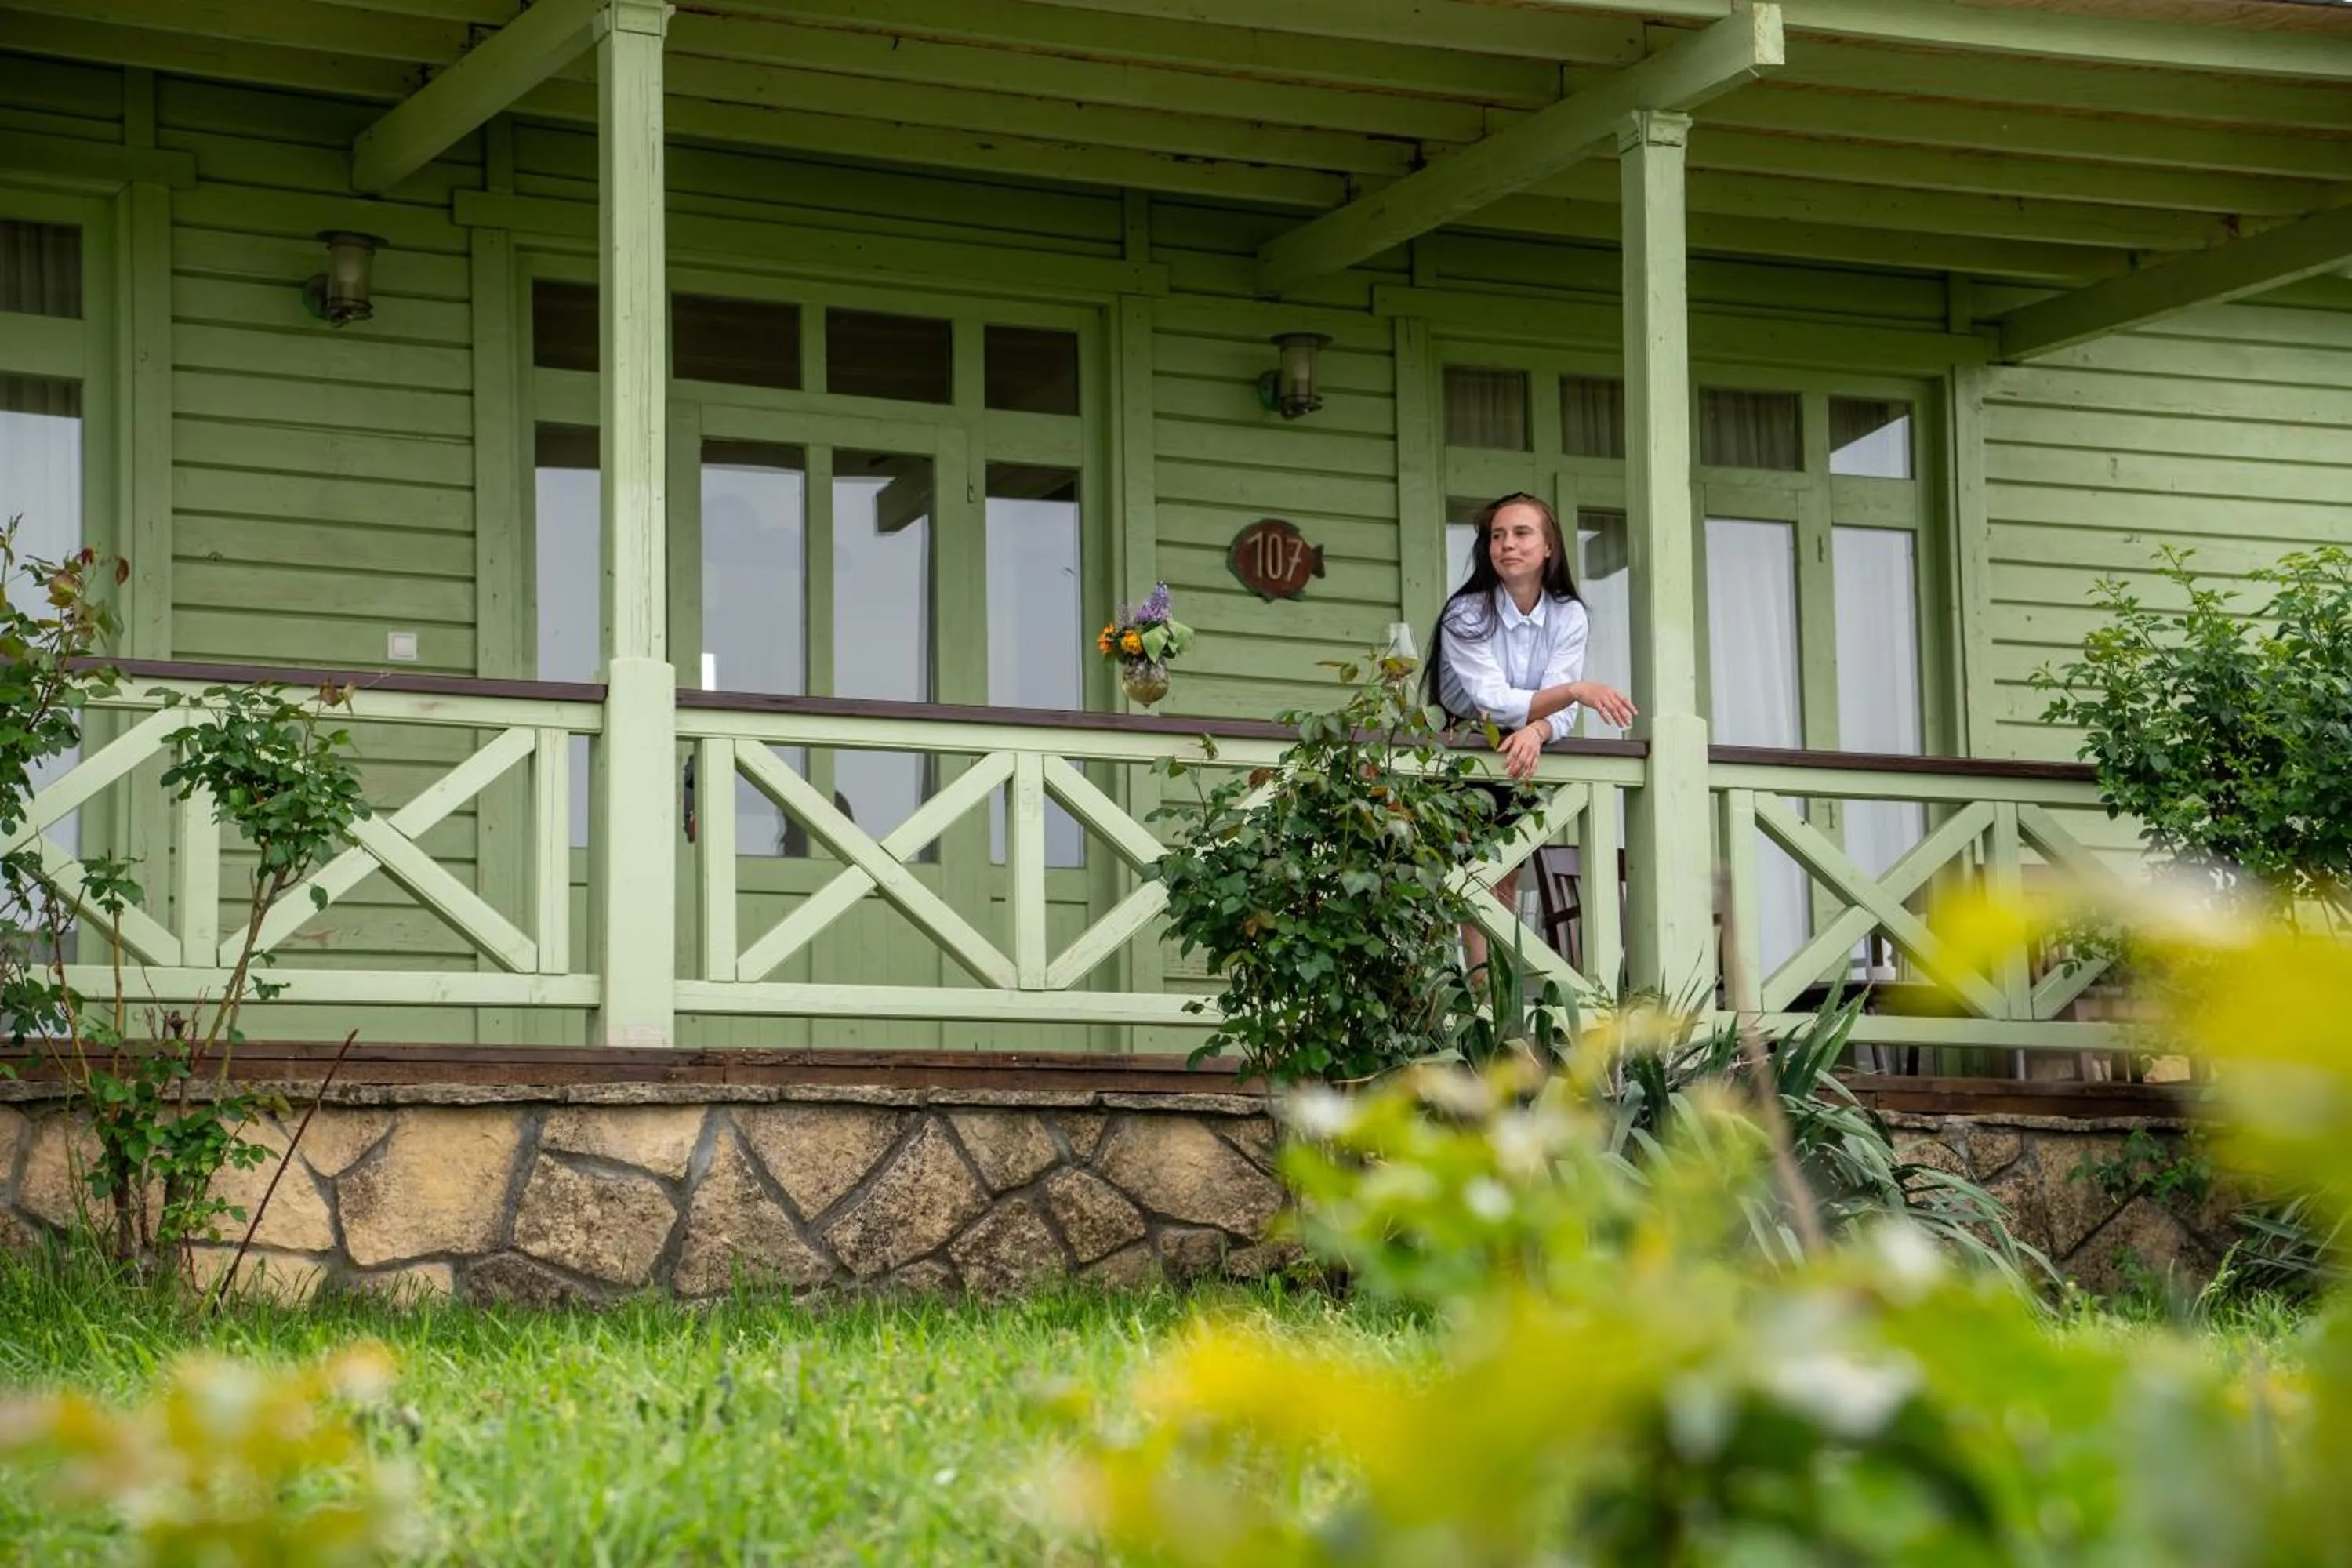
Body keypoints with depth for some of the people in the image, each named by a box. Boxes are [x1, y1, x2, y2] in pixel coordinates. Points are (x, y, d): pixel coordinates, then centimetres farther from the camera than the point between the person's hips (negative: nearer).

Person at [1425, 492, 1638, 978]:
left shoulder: (1569, 617, -8)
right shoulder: (1466, 614, -19)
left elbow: (1561, 714, -16)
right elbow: (1492, 702, -31)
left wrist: (1535, 731, -41)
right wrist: (1576, 691, -43)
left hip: (1520, 758, 4)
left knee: (1507, 876, 3)